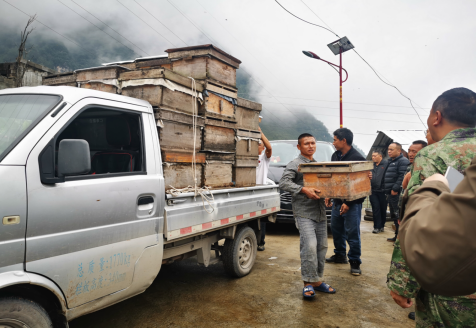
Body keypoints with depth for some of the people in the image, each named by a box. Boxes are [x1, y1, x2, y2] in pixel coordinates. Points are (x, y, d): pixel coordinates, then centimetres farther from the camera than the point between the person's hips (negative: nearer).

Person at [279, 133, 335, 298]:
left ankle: (318, 280, 22)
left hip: (320, 212, 7)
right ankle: (308, 283, -3)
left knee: (322, 246, 9)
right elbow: (284, 183, -16)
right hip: (304, 212, -7)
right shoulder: (295, 164, -2)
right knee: (310, 246, -16)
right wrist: (304, 190, -26)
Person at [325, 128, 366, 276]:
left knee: (352, 233, -2)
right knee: (336, 229, 15)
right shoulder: (335, 156, 10)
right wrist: (329, 195, 10)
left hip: (352, 203, -7)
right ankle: (340, 255, 32)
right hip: (338, 201, 8)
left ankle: (355, 262, 11)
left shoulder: (357, 158, -14)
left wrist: (349, 203, -18)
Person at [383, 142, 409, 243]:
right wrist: (387, 190, 19)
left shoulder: (403, 161, -11)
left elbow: (402, 176, -21)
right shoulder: (391, 161, 20)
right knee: (394, 216, 16)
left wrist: (395, 189, -22)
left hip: (397, 194, -10)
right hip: (391, 193, 10)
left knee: (398, 216, -8)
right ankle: (397, 235, 27)